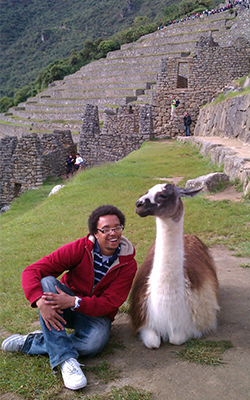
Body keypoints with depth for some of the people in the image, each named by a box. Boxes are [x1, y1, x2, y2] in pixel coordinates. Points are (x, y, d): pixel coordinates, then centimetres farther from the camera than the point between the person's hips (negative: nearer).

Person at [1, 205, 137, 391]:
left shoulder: (128, 264, -13)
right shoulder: (79, 249, -16)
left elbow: (110, 303, -19)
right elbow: (31, 271, -20)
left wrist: (74, 302, -34)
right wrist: (40, 302, -38)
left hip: (96, 314, -1)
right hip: (67, 309, 1)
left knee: (94, 344, -35)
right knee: (46, 282, -30)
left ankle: (30, 343, -16)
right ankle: (65, 359, -35)